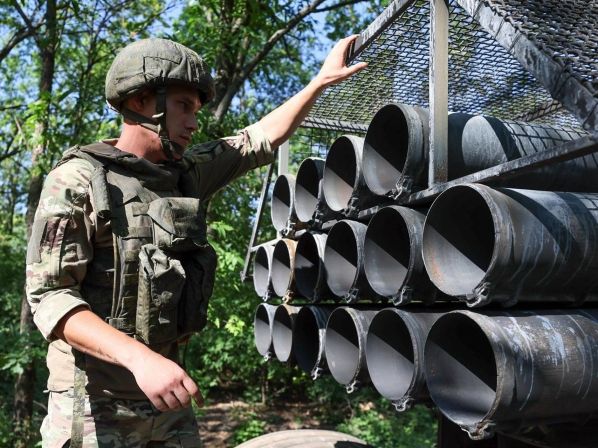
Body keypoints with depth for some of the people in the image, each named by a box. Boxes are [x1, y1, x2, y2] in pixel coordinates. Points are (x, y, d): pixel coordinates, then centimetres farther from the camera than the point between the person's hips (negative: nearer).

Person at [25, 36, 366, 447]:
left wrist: (322, 81, 17)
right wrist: (138, 357, -30)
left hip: (164, 395, 6)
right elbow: (49, 295, -18)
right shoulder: (78, 179, -12)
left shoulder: (186, 173, 6)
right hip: (95, 405, -6)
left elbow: (259, 140, 16)